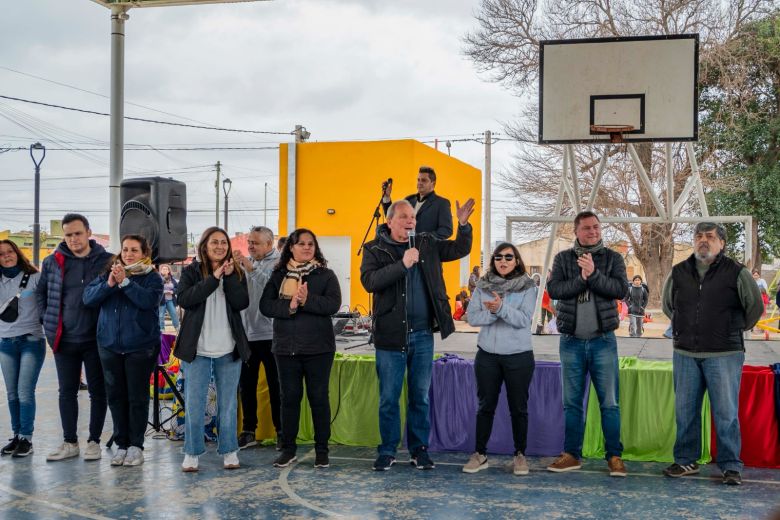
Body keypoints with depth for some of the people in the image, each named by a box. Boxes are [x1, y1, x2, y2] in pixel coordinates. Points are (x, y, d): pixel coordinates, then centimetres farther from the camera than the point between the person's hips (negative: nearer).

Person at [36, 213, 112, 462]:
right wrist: (48, 320, 7)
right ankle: (70, 443, 20)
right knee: (67, 392, 10)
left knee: (97, 391, 7)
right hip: (64, 339, 3)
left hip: (96, 339, -2)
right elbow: (40, 293, 15)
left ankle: (94, 441, 18)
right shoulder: (52, 262, 2)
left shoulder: (107, 261, -5)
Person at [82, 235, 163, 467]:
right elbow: (88, 298, -3)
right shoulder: (108, 273, 7)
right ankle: (121, 444, 18)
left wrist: (125, 282, -23)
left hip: (140, 346, -3)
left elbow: (148, 300, -19)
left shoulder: (152, 277, -2)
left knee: (137, 396, 2)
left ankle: (136, 445, 12)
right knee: (115, 395, 8)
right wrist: (108, 284, -18)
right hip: (109, 345, 3)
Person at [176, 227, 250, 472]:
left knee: (228, 403, 8)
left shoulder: (236, 273, 8)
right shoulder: (191, 271, 3)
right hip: (197, 348, -2)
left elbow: (242, 303, -7)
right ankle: (192, 453, 11)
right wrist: (213, 278, -18)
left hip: (229, 350, 2)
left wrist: (229, 277, -14)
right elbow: (184, 299, -15)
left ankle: (229, 451, 18)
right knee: (194, 404, 1)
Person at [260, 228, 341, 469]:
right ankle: (288, 449, 17)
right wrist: (289, 306, -17)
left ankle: (321, 450, 12)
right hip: (286, 348, 2)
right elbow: (265, 305, -1)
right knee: (290, 397, 7)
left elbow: (333, 304, -9)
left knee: (319, 397, 3)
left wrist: (307, 300, -22)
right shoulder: (278, 275, 10)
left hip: (318, 348, -2)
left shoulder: (326, 275, 4)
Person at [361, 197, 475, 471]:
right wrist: (402, 265, -26)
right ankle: (387, 451, 17)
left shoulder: (427, 244, 9)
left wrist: (463, 225, -2)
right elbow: (369, 281, -19)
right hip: (391, 335, -3)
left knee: (421, 397, 11)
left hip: (423, 334, 3)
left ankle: (419, 449, 21)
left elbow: (460, 250, 16)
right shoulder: (375, 249, -3)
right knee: (389, 398, 5)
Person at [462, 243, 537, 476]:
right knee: (486, 406, 9)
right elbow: (472, 317, -3)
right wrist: (492, 312, -20)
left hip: (519, 356, -2)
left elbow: (524, 320, -14)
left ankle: (520, 455, 19)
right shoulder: (483, 286, 4)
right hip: (487, 354, 2)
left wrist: (502, 307, -28)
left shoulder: (528, 287, -3)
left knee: (518, 407, 7)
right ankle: (480, 454, 18)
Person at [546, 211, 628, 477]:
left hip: (603, 340, -1)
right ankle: (571, 455, 17)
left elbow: (621, 289, -11)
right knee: (572, 402, 8)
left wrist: (593, 274, -21)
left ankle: (614, 456, 9)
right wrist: (581, 278, -19)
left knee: (609, 402, 1)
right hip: (571, 341, 1)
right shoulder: (563, 258, 7)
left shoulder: (612, 258, 4)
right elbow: (553, 289, -8)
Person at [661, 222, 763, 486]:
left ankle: (731, 466, 9)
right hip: (685, 354, 4)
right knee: (684, 411, 9)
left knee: (726, 412, -2)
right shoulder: (678, 273, 7)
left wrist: (735, 330, 12)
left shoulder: (737, 273, -3)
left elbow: (755, 307, 7)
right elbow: (667, 304, 23)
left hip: (724, 355, -3)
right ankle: (686, 461, 21)